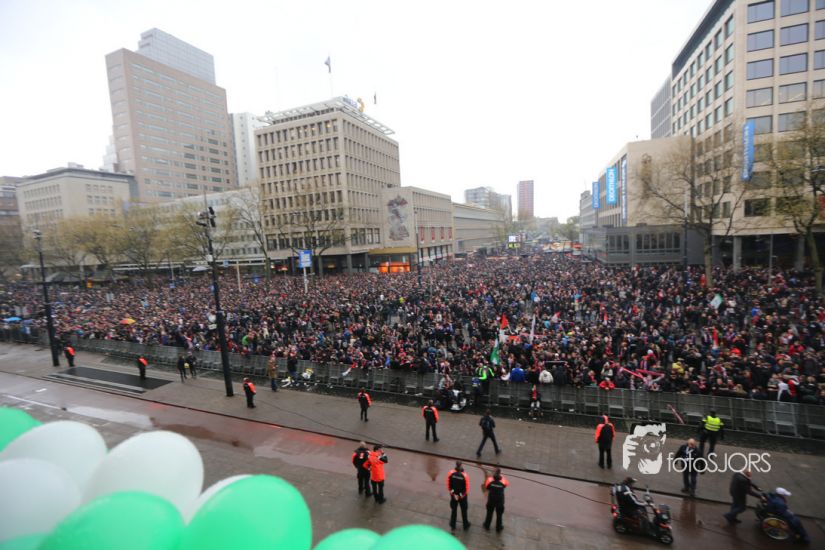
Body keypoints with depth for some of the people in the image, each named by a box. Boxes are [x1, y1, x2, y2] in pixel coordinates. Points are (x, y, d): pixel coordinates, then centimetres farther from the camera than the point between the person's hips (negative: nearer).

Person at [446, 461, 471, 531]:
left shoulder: (451, 473, -22)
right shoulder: (465, 475, -28)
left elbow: (448, 484, -11)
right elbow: (467, 487, -17)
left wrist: (452, 492, 3)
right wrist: (463, 494, 0)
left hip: (453, 495, 2)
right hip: (462, 496, -2)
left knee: (453, 510, 22)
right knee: (464, 511, 21)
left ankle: (453, 525, 36)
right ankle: (465, 525, 38)